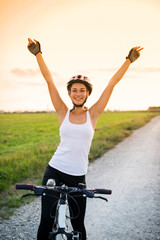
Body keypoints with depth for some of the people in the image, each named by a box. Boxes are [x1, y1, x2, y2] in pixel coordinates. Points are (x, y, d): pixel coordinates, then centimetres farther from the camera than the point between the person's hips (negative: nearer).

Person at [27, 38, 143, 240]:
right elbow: (49, 80, -2)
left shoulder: (93, 114, 3)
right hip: (54, 170, 0)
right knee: (46, 221, -2)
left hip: (77, 176, 0)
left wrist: (129, 60, -3)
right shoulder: (63, 113, 3)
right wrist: (38, 54, -7)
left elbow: (112, 84, -1)